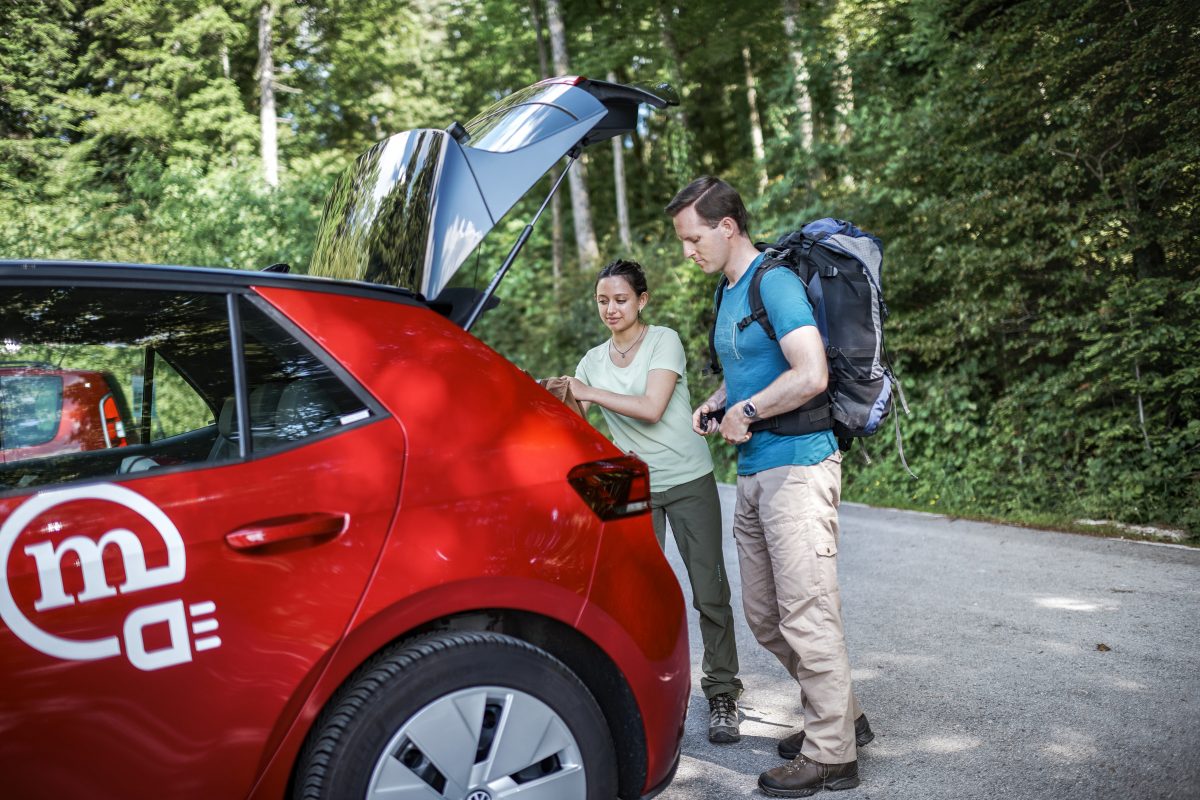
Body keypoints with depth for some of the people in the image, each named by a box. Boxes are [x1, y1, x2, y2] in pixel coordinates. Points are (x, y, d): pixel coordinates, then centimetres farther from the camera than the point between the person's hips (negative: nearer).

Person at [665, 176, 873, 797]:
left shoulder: (774, 282, -12)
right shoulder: (730, 292, 17)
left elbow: (811, 375, -23)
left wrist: (745, 411, -12)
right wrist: (715, 405, 9)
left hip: (796, 467, -10)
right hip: (753, 473, 10)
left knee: (806, 615, -3)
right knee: (763, 616, 14)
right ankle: (840, 716, 28)